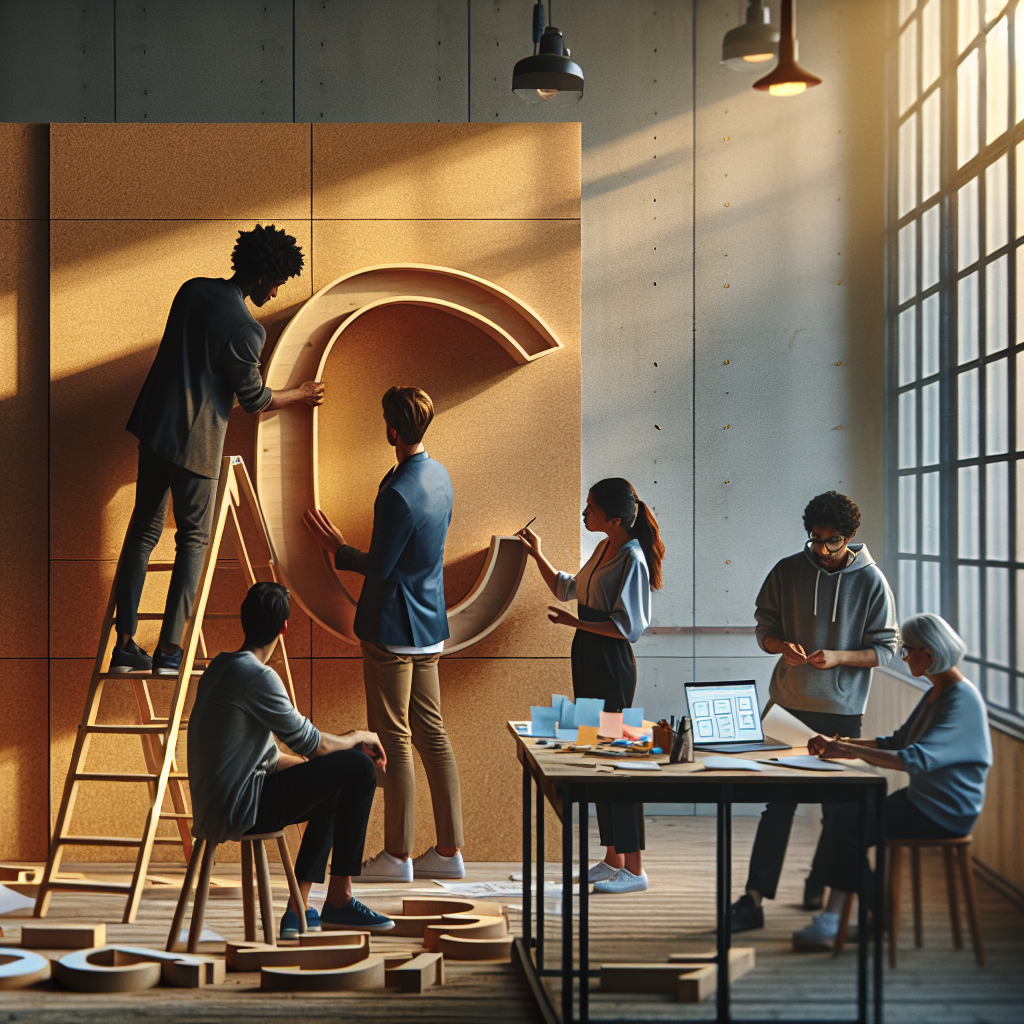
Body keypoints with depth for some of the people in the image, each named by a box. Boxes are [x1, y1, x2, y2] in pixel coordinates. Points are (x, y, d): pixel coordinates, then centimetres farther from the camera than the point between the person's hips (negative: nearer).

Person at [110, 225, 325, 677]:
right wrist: (300, 395, 12)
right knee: (193, 539, 6)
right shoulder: (244, 330, -18)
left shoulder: (193, 290, 4)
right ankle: (169, 649, 2)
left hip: (155, 423, 7)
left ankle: (125, 644, 10)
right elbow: (254, 399, -5)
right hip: (196, 440, -7)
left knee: (144, 529, 11)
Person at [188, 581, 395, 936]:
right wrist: (360, 737, 8)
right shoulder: (257, 676, -17)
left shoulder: (220, 667, 14)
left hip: (213, 810, 10)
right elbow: (312, 744, -12)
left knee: (334, 792, 26)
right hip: (239, 811, -10)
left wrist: (350, 747, 18)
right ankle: (339, 900, -1)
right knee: (359, 769, -8)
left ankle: (299, 910, 22)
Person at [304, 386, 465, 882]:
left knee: (394, 739, -1)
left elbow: (378, 567, -18)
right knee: (431, 733, 12)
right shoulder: (440, 476, 7)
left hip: (392, 629, -9)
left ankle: (397, 855, 7)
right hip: (429, 623, 9)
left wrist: (336, 548, -3)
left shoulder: (398, 493, -22)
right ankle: (448, 851, 16)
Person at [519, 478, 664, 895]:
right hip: (589, 660, 10)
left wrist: (576, 622, -18)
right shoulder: (604, 549, 12)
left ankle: (634, 868, 0)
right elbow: (567, 589, 25)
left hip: (612, 664, -10)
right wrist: (538, 555, 19)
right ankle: (613, 858, 20)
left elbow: (629, 626, -18)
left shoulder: (631, 558, -16)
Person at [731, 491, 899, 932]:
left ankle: (820, 884, 30)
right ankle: (755, 897, -5)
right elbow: (765, 628, 9)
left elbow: (885, 648, -2)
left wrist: (838, 657, -18)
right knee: (777, 803, -4)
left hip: (842, 712, 0)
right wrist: (783, 646, -14)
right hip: (788, 704, 1)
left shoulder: (871, 581, -4)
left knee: (838, 806, 10)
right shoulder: (787, 571, 1)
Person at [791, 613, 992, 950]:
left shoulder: (962, 701, -19)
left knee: (848, 821, -18)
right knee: (842, 815, -3)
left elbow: (915, 758, -29)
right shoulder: (936, 693, 14)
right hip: (922, 798, 10)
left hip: (943, 816, -10)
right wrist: (837, 744, 7)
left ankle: (831, 924, -12)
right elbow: (897, 742, 17)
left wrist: (850, 750, -26)